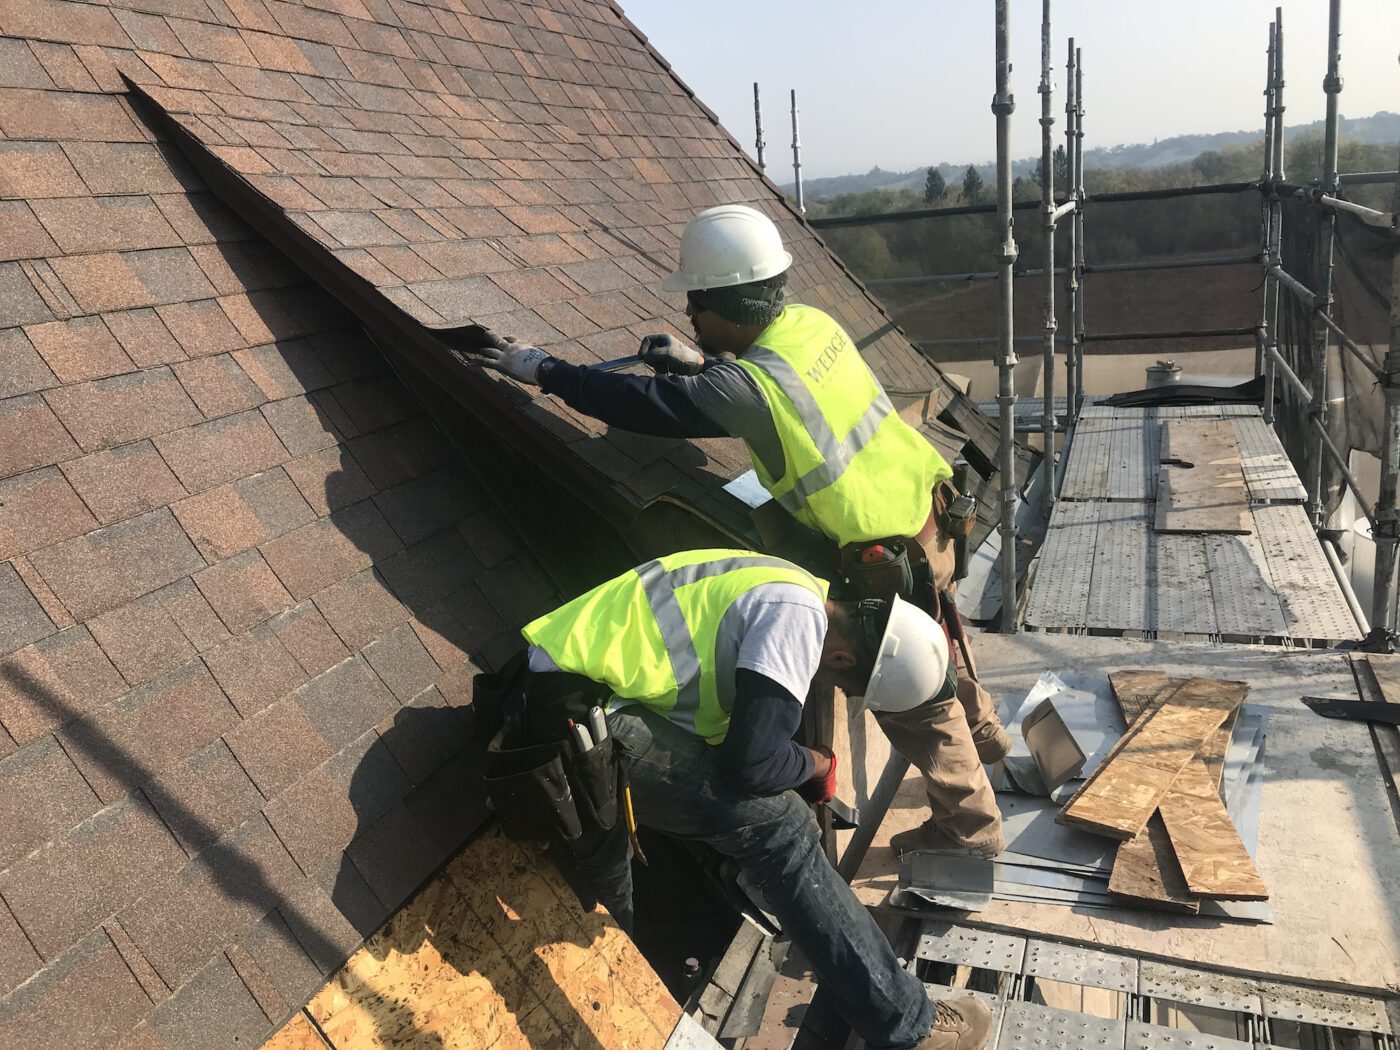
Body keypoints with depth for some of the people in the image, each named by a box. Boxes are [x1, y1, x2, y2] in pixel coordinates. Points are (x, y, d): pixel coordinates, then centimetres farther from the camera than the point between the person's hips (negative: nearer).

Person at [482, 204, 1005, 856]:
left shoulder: (748, 384, -28)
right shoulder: (810, 323, -3)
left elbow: (643, 405, -24)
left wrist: (543, 370, -12)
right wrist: (700, 362, 8)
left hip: (889, 552, -8)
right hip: (926, 506, 9)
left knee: (912, 700, 11)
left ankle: (968, 826, 30)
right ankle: (981, 734, 57)